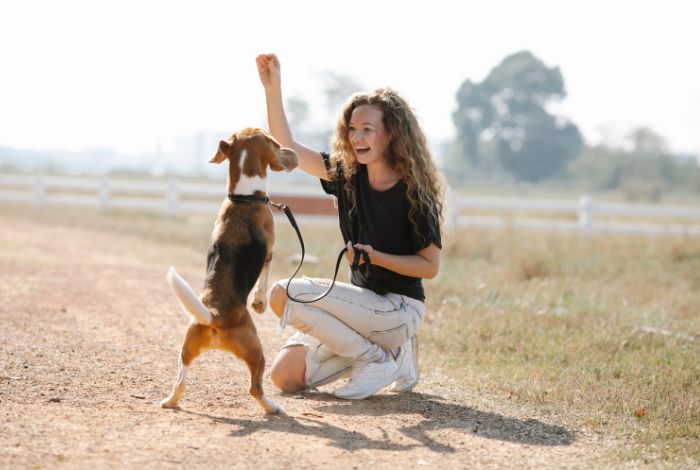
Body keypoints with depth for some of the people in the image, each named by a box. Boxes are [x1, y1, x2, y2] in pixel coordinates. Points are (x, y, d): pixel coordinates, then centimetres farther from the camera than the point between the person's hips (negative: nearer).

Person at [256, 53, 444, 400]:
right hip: (364, 302, 7)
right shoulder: (347, 174, 3)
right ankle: (389, 349, 9)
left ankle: (377, 360, -9)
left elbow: (430, 266, -11)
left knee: (284, 294, -22)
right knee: (285, 376, -4)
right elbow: (286, 148, 3)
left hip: (399, 308, -7)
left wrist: (375, 256, -23)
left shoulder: (414, 192, -14)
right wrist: (273, 88, -7)